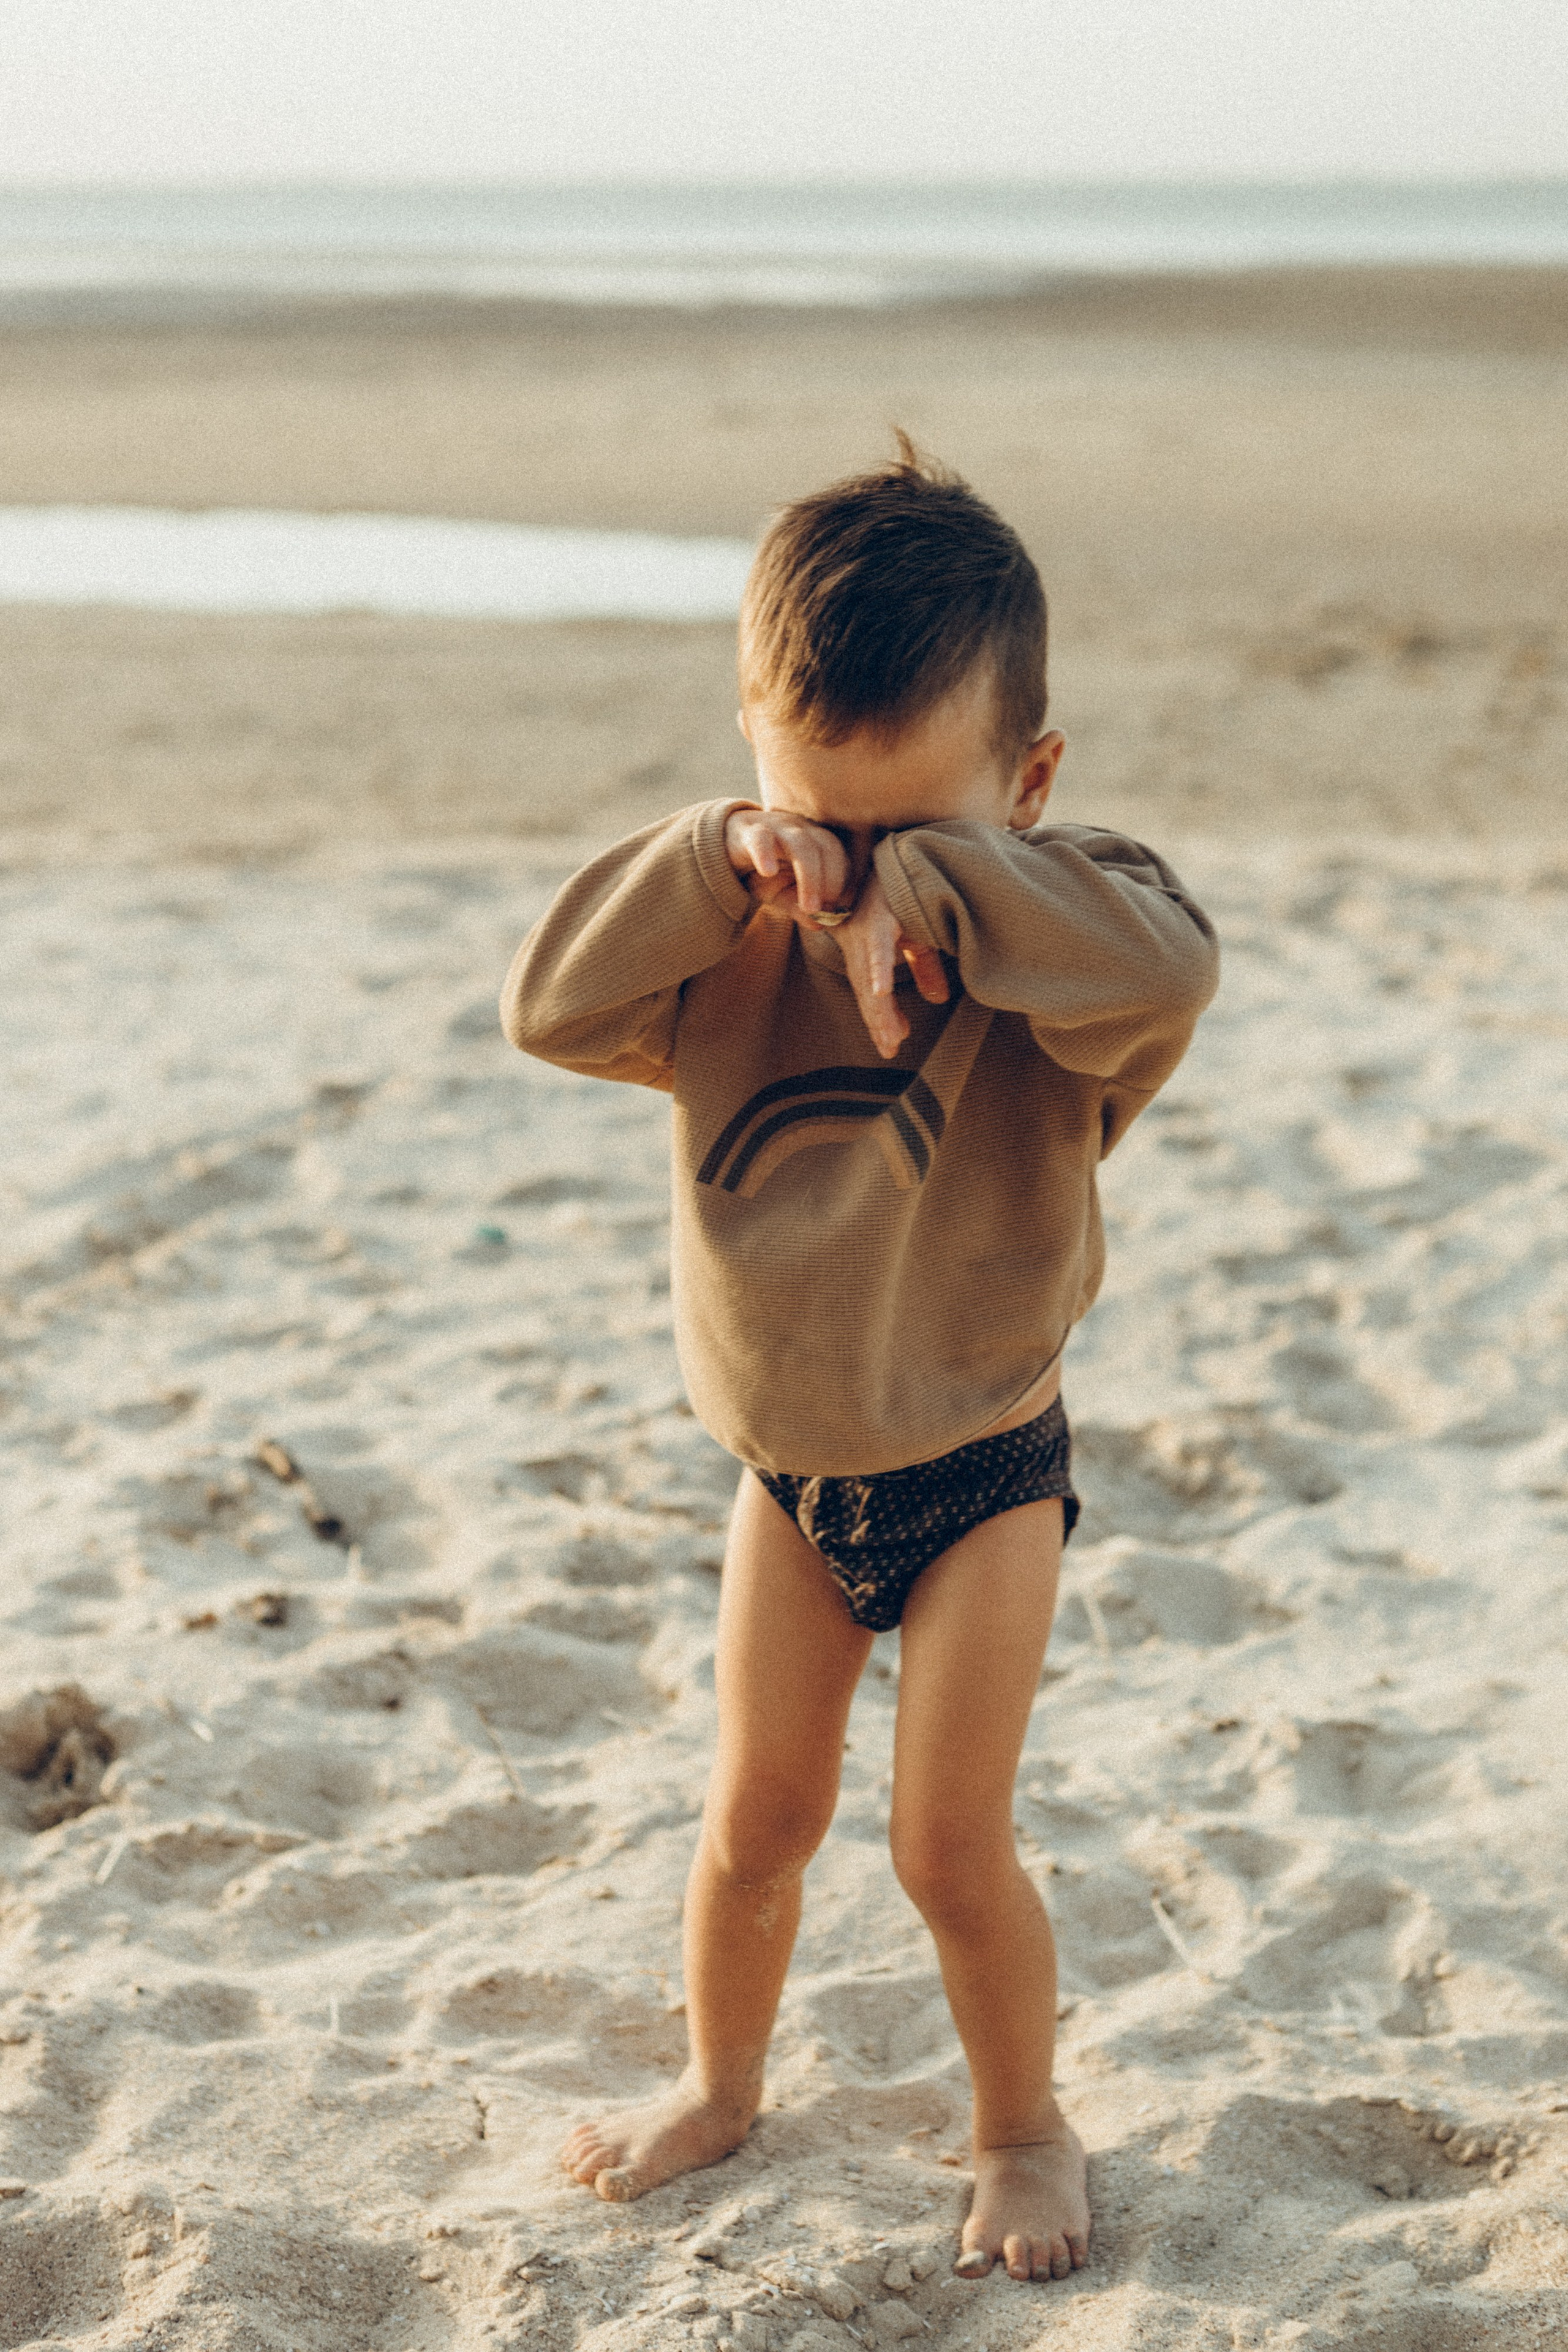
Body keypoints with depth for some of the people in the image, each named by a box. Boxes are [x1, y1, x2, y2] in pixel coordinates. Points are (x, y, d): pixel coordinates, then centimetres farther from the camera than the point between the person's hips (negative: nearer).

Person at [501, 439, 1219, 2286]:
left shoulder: (1047, 944, -20)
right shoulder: (738, 945, -7)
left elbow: (1167, 969, -42)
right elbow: (553, 1008, -17)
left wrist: (927, 886, -41)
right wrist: (717, 861, -29)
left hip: (978, 1471, -4)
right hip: (785, 1468, 4)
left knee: (948, 1847, 2)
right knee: (754, 1818, 16)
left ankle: (1023, 2125, 28)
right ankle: (720, 2083, 40)